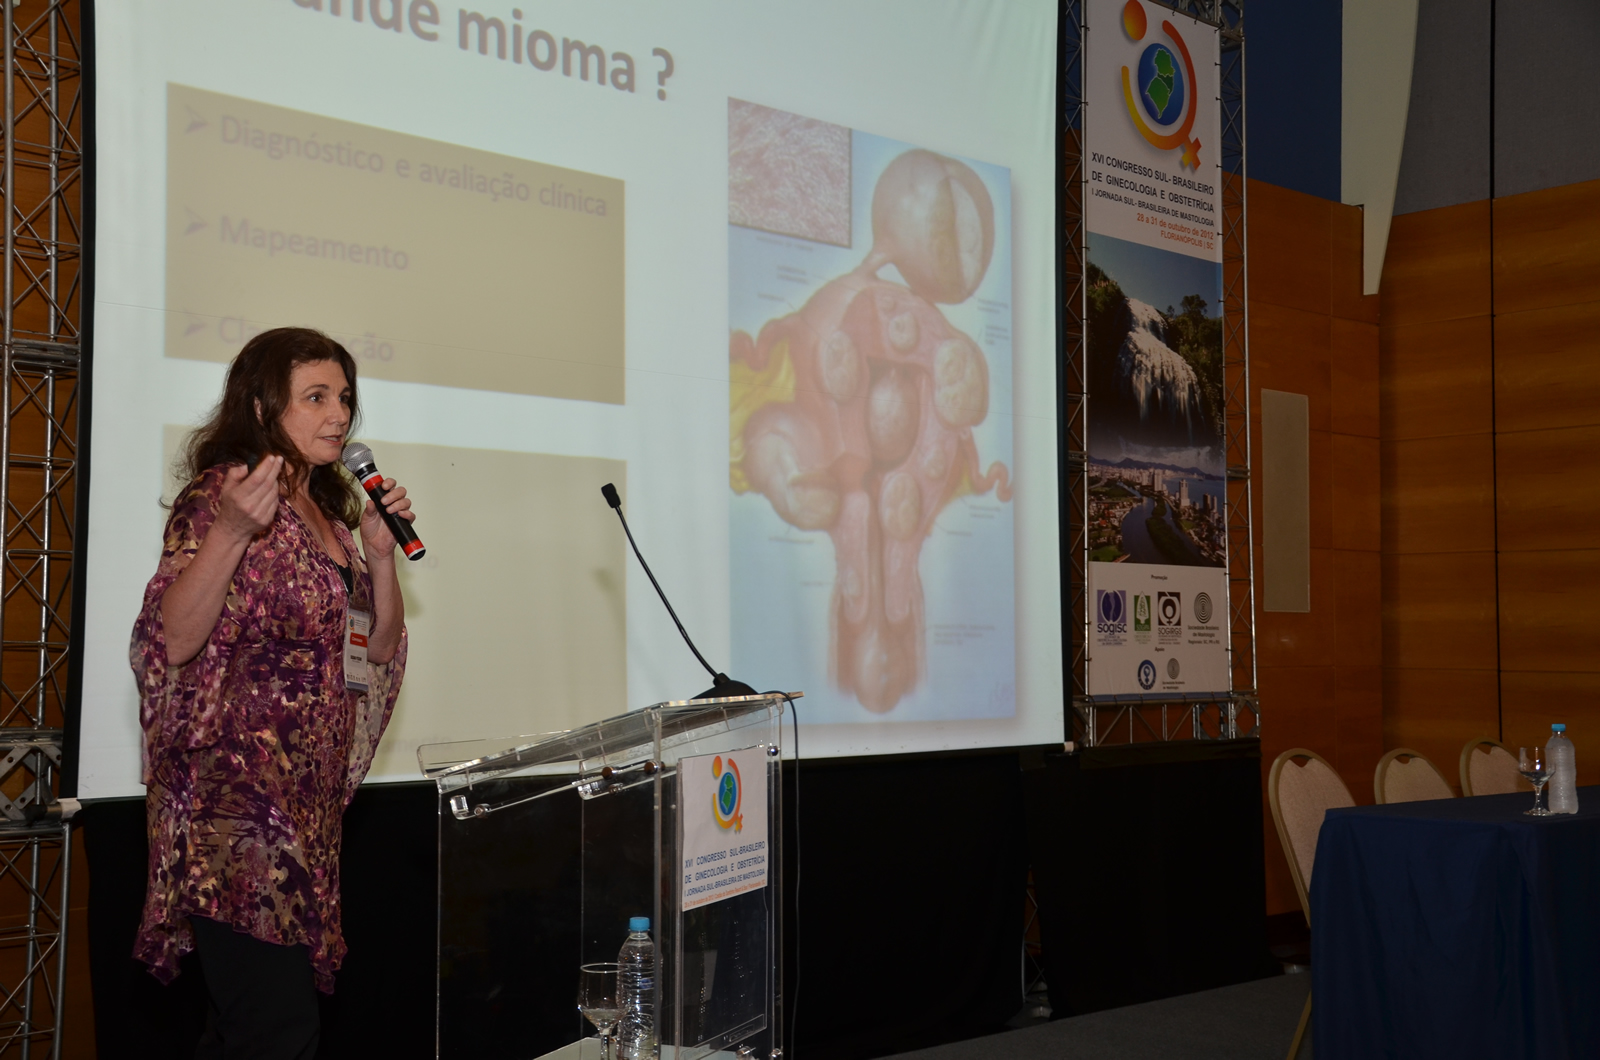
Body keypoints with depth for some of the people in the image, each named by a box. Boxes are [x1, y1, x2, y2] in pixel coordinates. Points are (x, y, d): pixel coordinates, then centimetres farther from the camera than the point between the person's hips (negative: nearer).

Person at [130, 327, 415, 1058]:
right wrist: (231, 532, -28)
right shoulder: (220, 493, -7)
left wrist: (380, 552, 3)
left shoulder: (328, 510, 16)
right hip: (237, 802, -8)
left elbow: (380, 647, 17)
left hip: (309, 805, 8)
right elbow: (173, 642, -18)